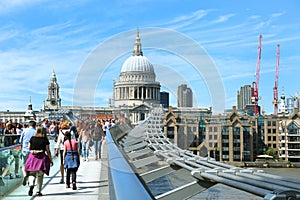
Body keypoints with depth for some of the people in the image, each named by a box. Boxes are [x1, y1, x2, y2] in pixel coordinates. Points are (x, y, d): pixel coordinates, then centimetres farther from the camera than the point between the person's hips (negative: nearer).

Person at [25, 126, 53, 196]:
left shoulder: (32, 138, 3)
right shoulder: (45, 139, -3)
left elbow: (29, 148, 8)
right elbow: (48, 151, -2)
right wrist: (51, 160, 4)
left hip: (32, 156, 1)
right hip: (42, 157, -1)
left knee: (31, 173, 11)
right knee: (40, 175, 9)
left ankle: (31, 184, -18)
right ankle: (39, 191, 10)